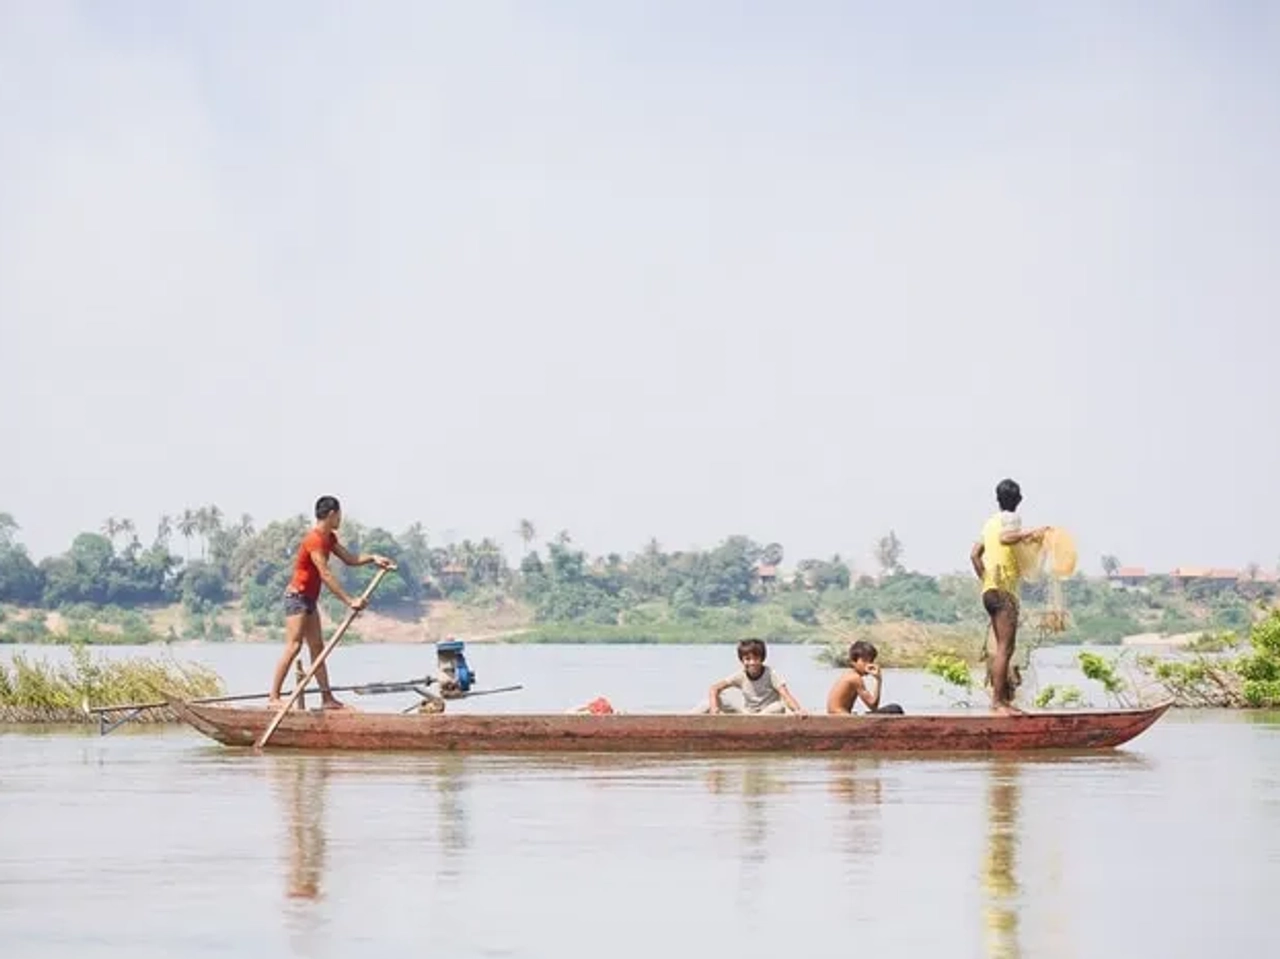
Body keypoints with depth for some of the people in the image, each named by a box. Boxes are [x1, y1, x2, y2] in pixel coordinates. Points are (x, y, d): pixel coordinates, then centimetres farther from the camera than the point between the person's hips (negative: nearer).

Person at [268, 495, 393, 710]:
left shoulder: (329, 538, 11)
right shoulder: (314, 540, -20)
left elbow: (350, 559, 16)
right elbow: (326, 575, -25)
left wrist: (372, 558, -2)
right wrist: (349, 601, -25)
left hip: (309, 599, 10)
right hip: (297, 596, -10)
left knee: (317, 648, 8)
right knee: (293, 646, -15)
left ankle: (327, 698, 9)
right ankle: (273, 697, -16)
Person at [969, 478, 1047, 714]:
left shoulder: (990, 522, 17)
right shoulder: (1011, 518, -5)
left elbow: (975, 554, 15)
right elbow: (1005, 538, -27)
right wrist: (1030, 533, -25)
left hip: (990, 590, 9)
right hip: (1005, 591, -9)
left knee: (1003, 647, 12)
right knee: (1005, 648, -10)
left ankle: (1003, 697, 13)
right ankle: (998, 700, -14)